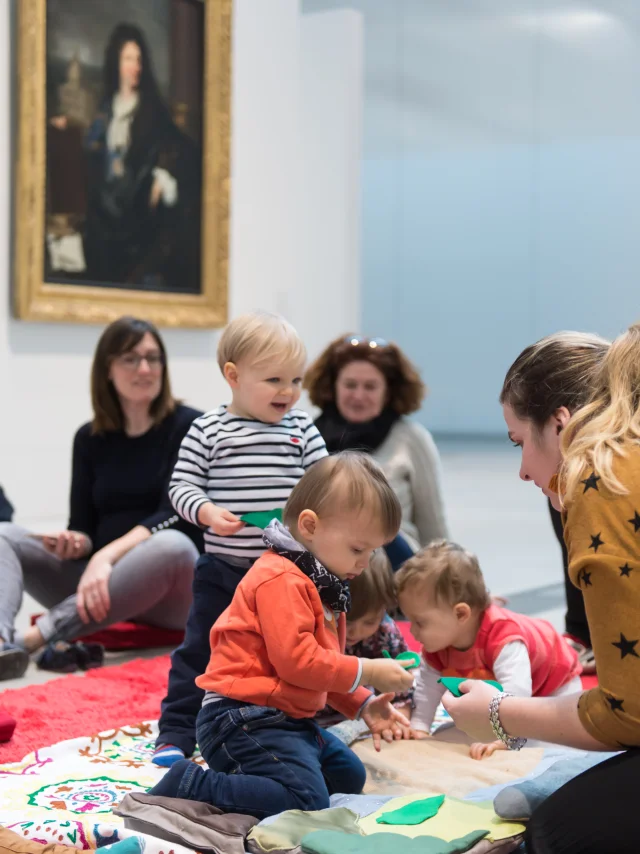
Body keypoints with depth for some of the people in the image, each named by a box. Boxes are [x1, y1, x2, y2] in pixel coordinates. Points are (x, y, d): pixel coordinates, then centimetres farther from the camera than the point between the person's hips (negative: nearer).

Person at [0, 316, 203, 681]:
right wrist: (74, 543, -16)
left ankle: (32, 638, -43)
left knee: (172, 546, -38)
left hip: (170, 590, -4)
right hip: (101, 583, 4)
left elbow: (174, 516, -15)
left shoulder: (189, 427, -3)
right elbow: (83, 527, 9)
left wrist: (107, 556, -29)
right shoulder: (90, 439, 10)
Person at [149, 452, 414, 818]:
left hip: (286, 718, 11)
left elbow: (322, 663, 23)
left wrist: (363, 704, 11)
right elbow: (296, 660, -25)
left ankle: (238, 776, 11)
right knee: (306, 799, -24)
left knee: (349, 776, 19)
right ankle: (188, 785, -14)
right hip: (243, 717, -11)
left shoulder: (321, 583, 16)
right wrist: (366, 671, -17)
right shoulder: (281, 581, -18)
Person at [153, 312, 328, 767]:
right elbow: (183, 484, -5)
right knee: (200, 652, 7)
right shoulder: (209, 431, -6)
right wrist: (206, 512, -23)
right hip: (223, 568, -2)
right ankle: (177, 733, 18)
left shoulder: (302, 429, 2)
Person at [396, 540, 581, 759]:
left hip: (553, 685, -6)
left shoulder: (504, 638, -47)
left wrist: (500, 737, -61)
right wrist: (418, 726, -19)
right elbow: (428, 687, -10)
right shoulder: (436, 643, -22)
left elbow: (516, 691, -55)